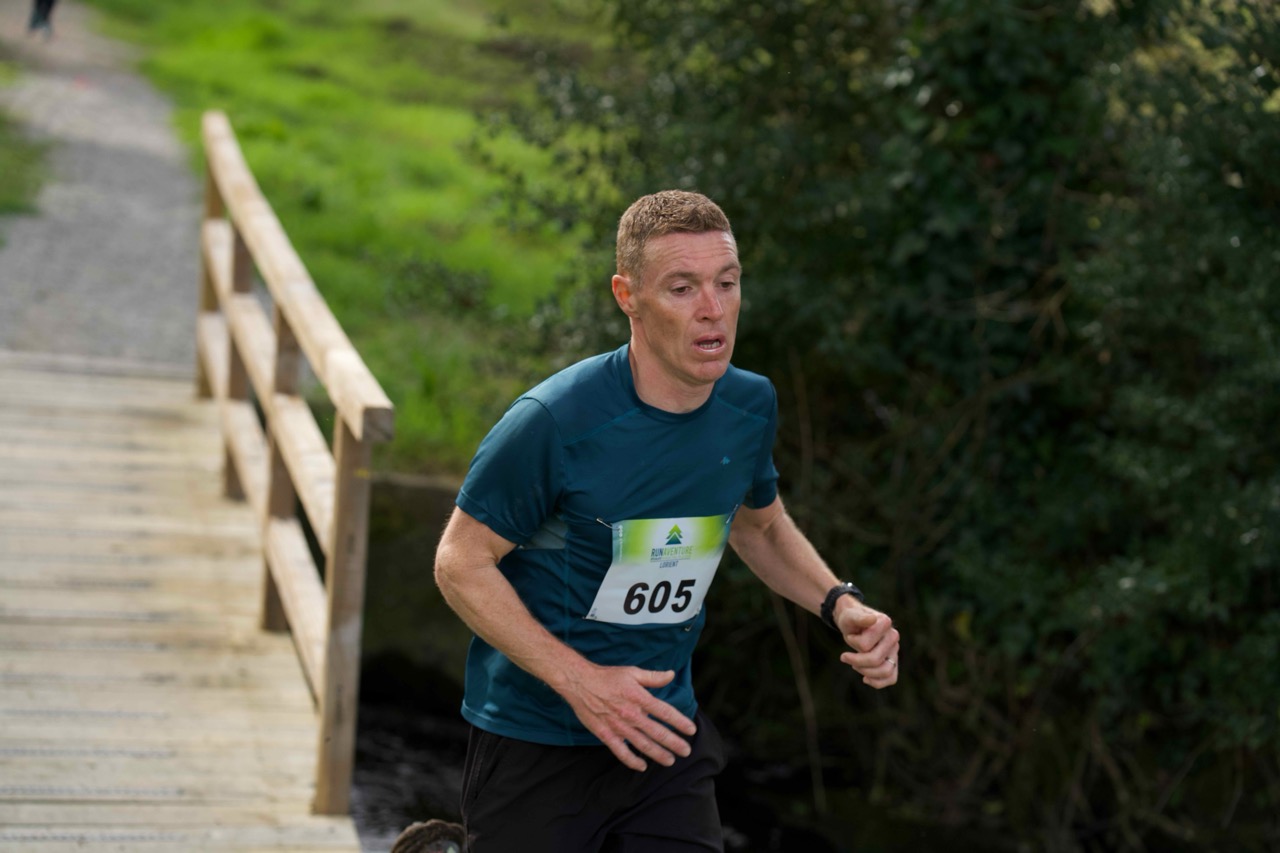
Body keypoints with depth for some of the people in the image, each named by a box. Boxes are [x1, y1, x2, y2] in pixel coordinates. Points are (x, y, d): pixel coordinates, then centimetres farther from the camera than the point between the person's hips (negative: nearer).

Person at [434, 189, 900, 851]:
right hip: (534, 745, -5)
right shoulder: (553, 422, -20)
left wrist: (840, 606, -1)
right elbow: (462, 563, -13)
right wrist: (579, 680, -22)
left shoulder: (750, 407, -2)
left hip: (665, 735, 5)